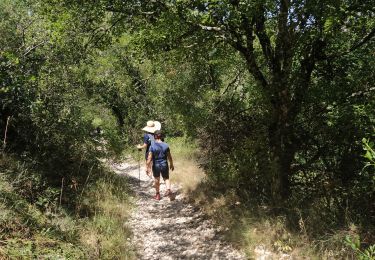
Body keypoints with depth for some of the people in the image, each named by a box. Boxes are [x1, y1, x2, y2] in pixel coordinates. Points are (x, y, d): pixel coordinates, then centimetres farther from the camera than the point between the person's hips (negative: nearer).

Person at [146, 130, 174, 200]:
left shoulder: (152, 146, -14)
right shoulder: (166, 145, -8)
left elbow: (149, 158, -15)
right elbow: (169, 157, 0)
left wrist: (148, 167, -8)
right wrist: (171, 165, 15)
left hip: (156, 165, -1)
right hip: (164, 165, 1)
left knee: (157, 180, 17)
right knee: (166, 178, 18)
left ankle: (157, 195, 29)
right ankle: (168, 189, -7)